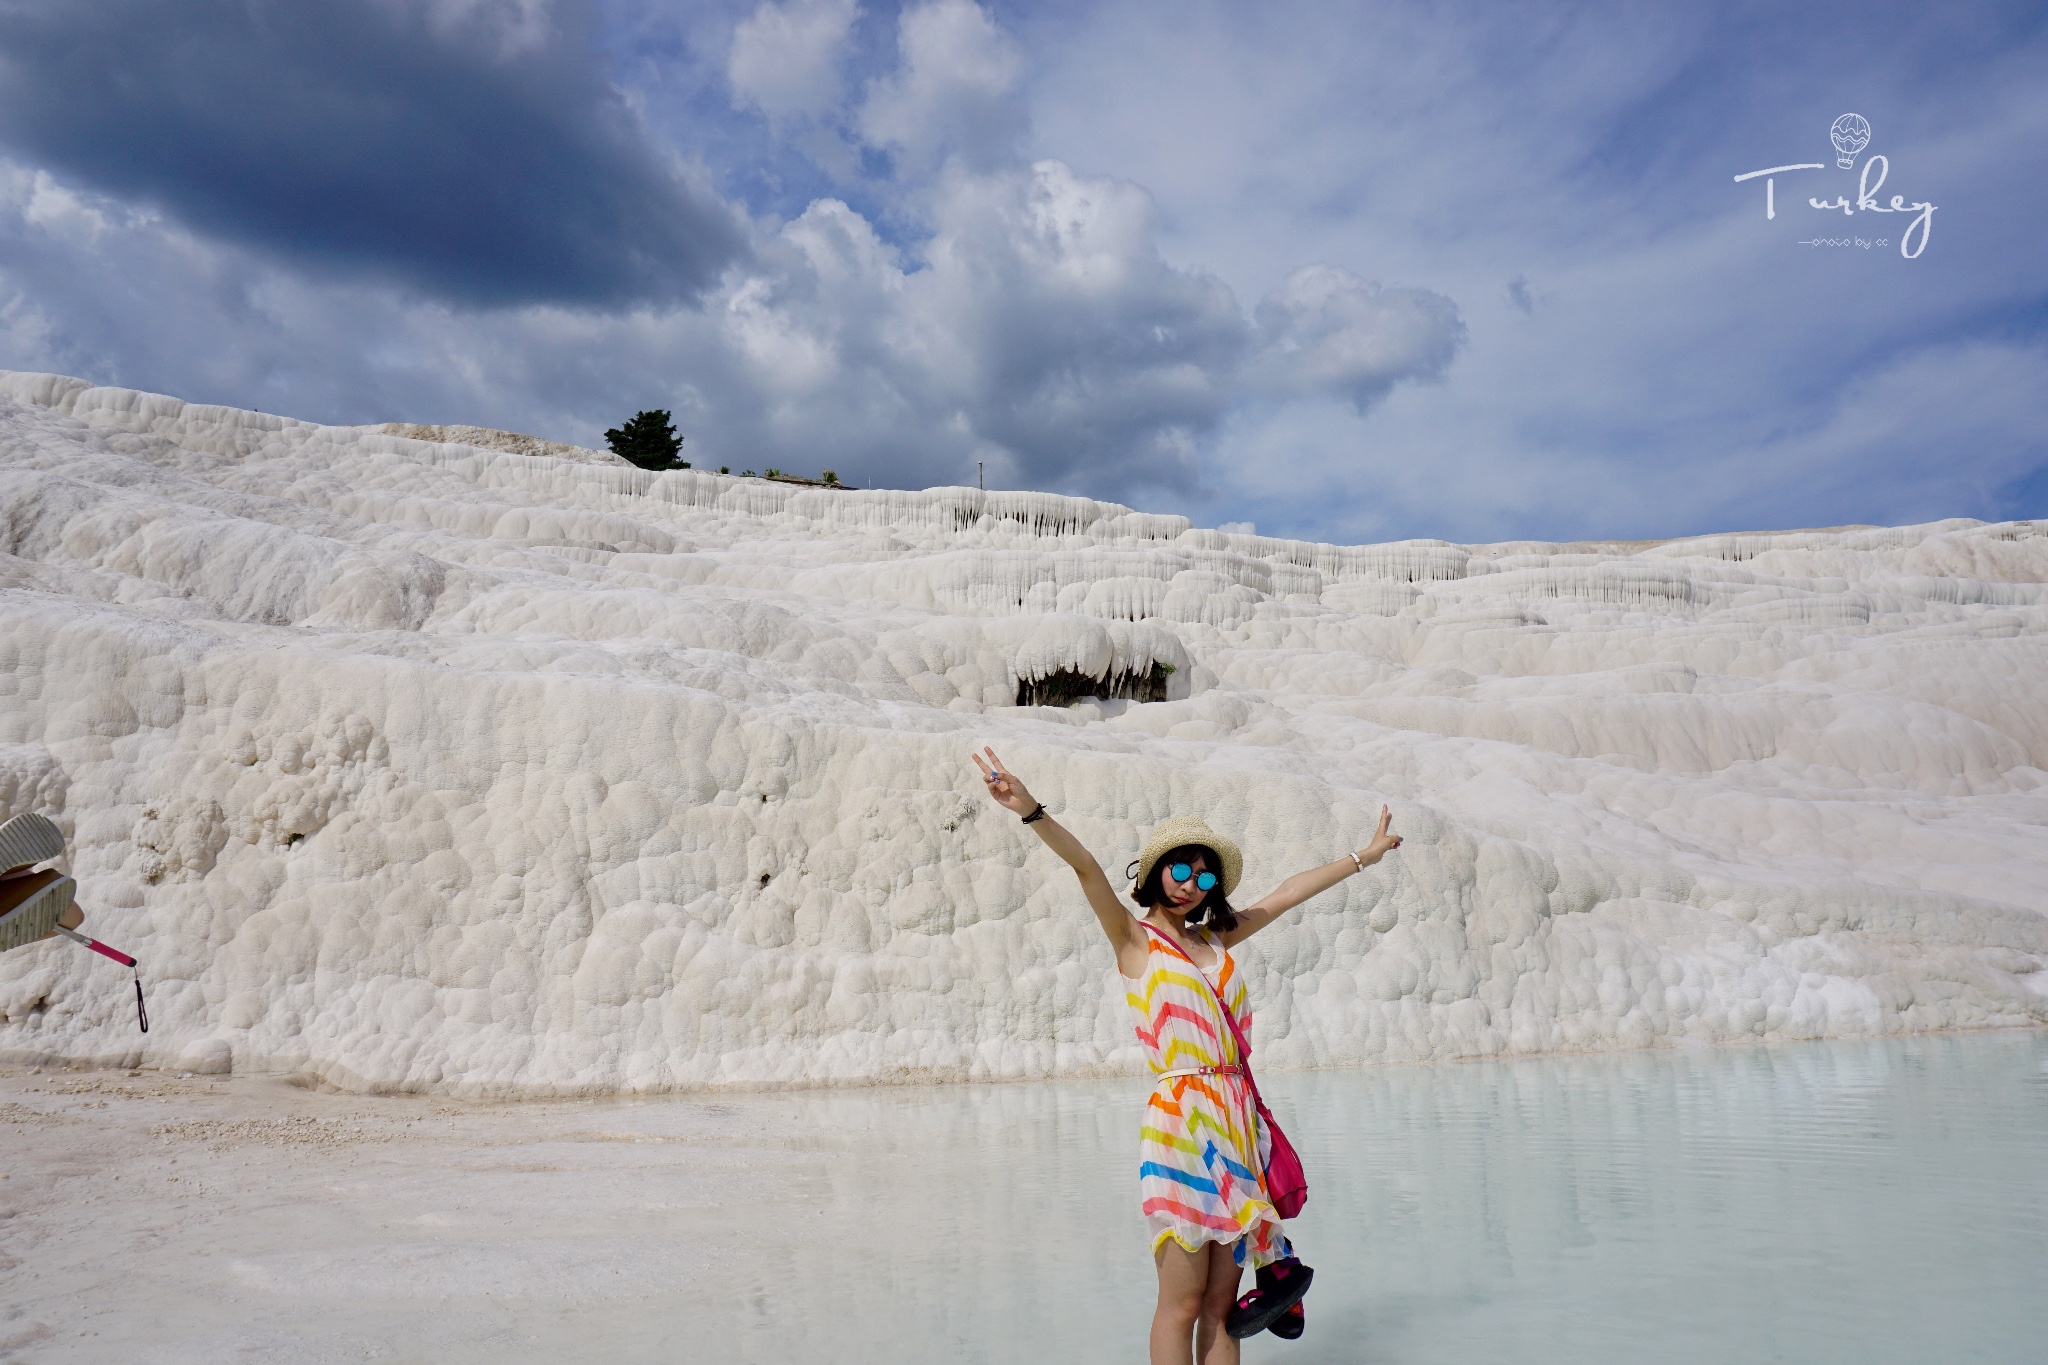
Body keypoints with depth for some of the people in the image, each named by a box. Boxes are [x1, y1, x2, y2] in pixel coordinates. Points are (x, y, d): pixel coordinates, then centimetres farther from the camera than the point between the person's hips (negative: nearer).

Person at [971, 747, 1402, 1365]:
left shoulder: (1217, 939, 16)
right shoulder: (1134, 939, 2)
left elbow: (1287, 894, 25)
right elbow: (1087, 869, -14)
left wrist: (1364, 856, 35)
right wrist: (1033, 812, -28)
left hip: (1236, 1120, 5)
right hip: (1179, 1120, -5)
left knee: (1222, 1302, 7)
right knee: (1182, 1302, -4)